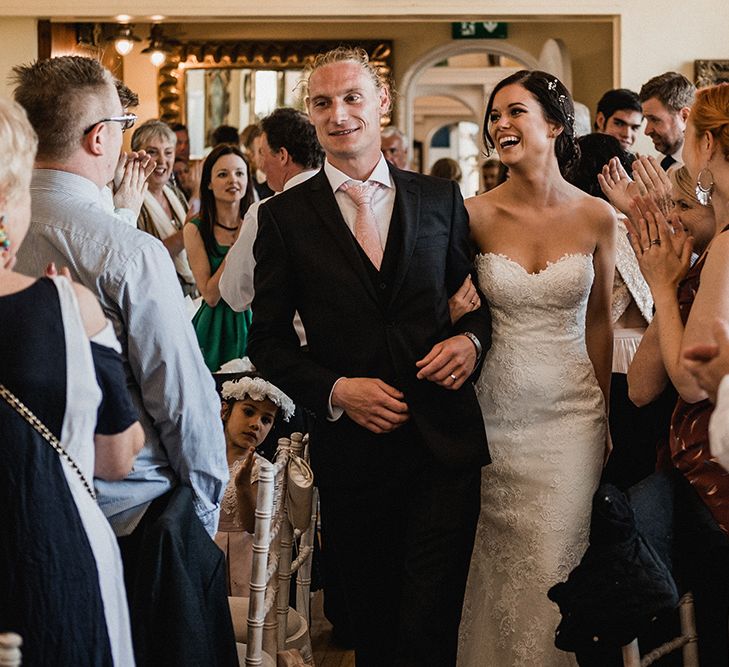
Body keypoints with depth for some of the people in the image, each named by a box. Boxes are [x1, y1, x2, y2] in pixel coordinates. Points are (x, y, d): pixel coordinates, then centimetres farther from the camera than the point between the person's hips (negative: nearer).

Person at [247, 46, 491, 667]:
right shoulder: (285, 216, 1)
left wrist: (471, 338, -7)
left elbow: (478, 295, 14)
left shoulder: (440, 199, 6)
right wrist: (334, 390, -12)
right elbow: (268, 340, 2)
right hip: (350, 448, 0)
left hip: (443, 446, 0)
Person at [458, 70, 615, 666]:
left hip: (570, 415, 0)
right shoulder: (475, 214, -6)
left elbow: (598, 320, 7)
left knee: (555, 568, 4)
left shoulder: (596, 216, -3)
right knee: (499, 568, 10)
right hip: (494, 412, 0)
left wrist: (606, 415, 11)